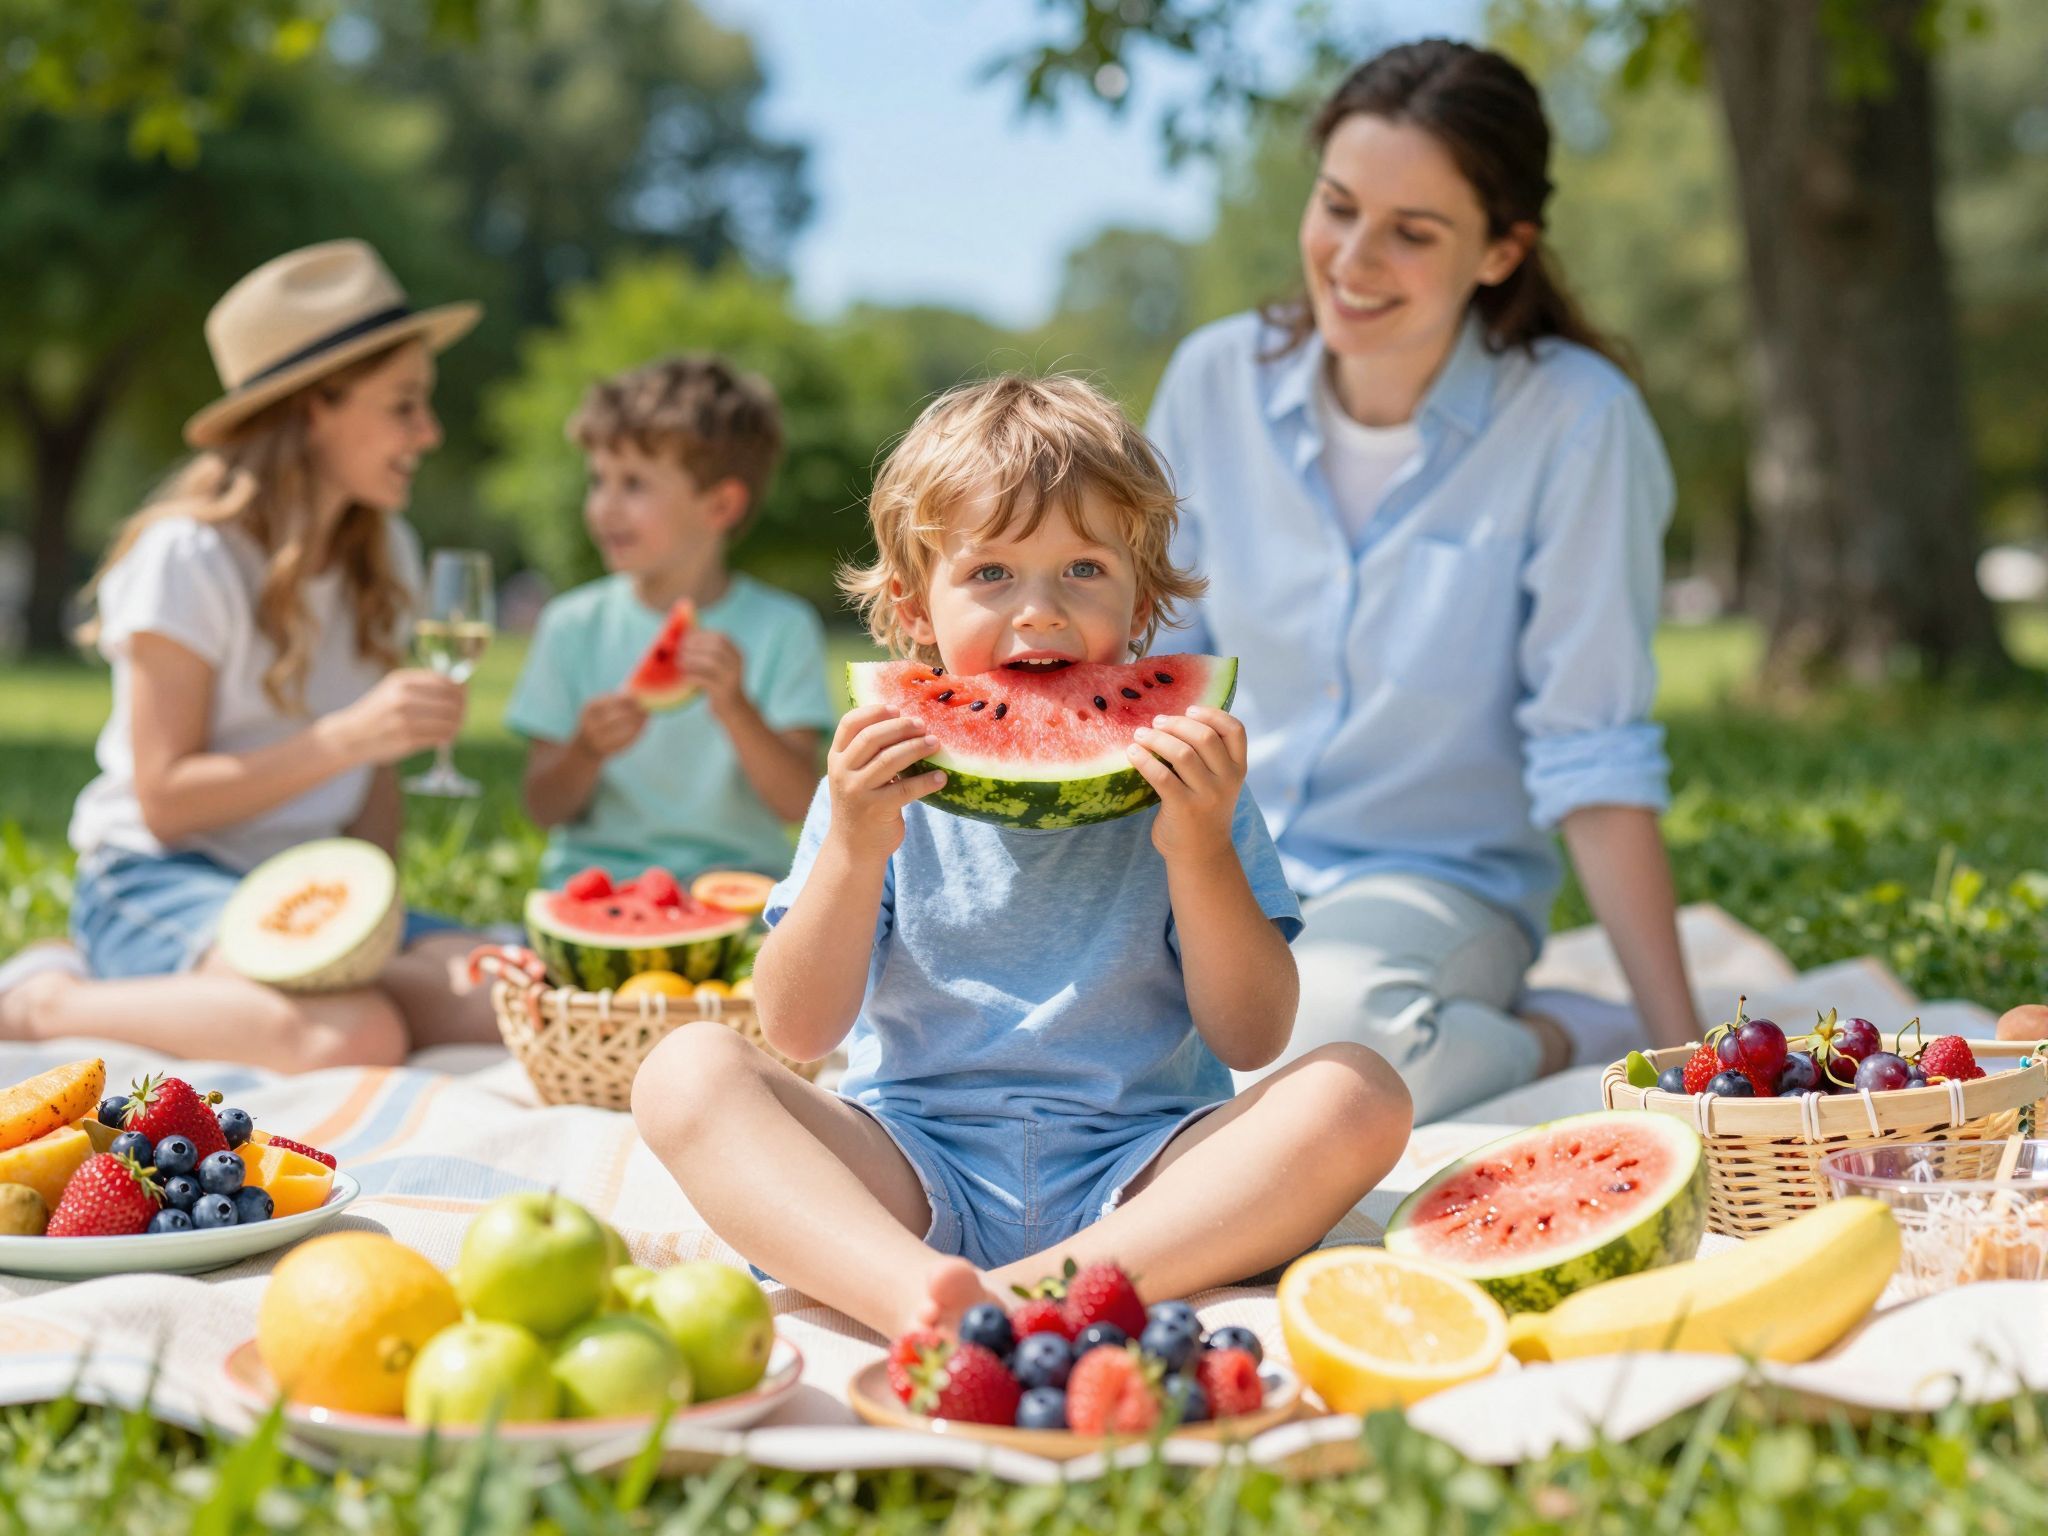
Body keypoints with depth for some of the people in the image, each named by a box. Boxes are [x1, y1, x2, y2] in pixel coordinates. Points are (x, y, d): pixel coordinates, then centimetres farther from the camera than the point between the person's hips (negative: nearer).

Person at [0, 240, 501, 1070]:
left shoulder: (385, 554, 10)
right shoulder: (191, 558, -12)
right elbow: (165, 799, -15)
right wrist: (347, 736, -24)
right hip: (157, 881, -7)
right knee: (355, 1033, -36)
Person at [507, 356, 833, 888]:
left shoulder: (781, 628, -1)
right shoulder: (574, 625, 4)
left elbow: (797, 803, -9)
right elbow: (544, 808, 3)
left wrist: (734, 706, -24)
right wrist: (587, 751, -18)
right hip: (595, 873, 1)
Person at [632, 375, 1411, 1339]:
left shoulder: (1182, 775, 4)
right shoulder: (886, 775, 5)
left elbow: (1251, 1040, -2)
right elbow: (798, 1034, -1)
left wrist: (1202, 851, -17)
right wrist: (854, 850, -16)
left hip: (1131, 1180, 0)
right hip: (914, 1179, 1)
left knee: (1357, 1093, -24)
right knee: (686, 1069, -21)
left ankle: (1031, 1292, -37)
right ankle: (913, 1295, -45)